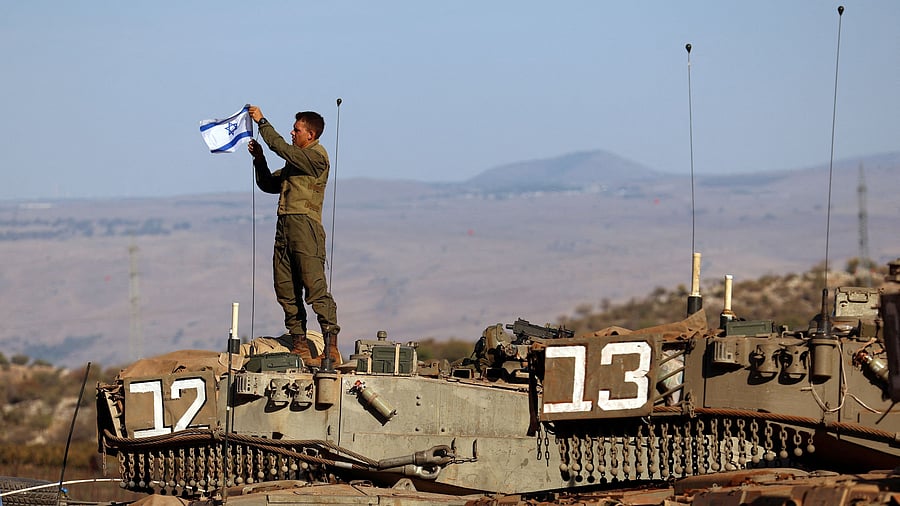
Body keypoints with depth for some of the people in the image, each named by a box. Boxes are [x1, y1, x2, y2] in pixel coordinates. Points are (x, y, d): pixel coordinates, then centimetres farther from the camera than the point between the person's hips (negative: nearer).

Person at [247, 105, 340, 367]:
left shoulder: (316, 156, -5)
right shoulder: (295, 159, 23)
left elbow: (281, 147, -14)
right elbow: (269, 184, 27)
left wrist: (262, 121, -6)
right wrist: (259, 159, 12)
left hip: (305, 223, -9)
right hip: (285, 226, 9)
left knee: (315, 286, -14)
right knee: (285, 287, 6)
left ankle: (331, 345, -16)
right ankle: (299, 344, 9)